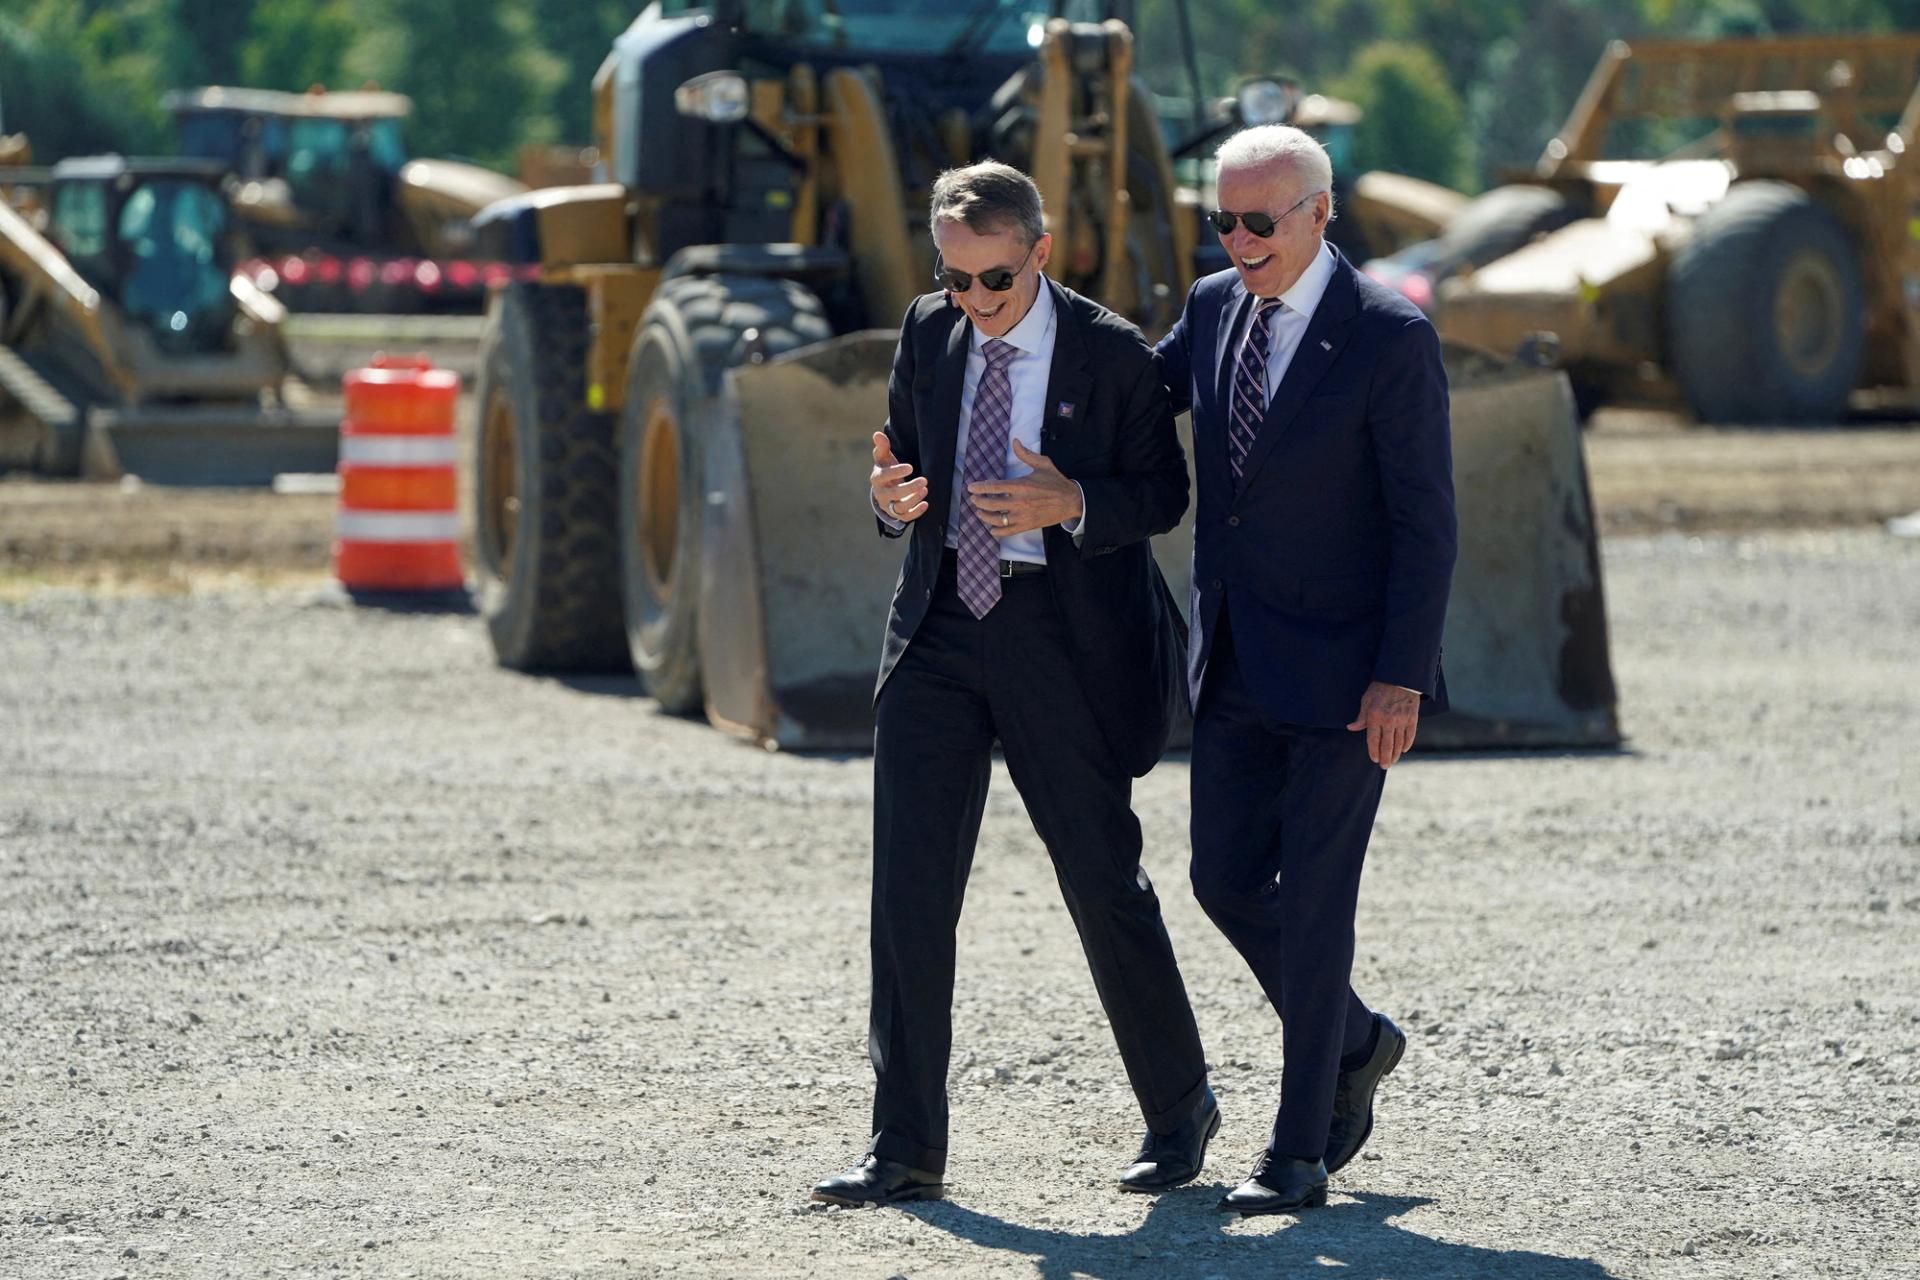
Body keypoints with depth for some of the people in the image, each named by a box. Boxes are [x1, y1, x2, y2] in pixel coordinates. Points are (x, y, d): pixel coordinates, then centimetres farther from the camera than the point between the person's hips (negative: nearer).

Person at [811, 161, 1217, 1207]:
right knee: (909, 883, -3)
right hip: (941, 622, 4)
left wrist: (1072, 503, -21)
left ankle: (1179, 1109, 25)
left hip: (1061, 637, -4)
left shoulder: (1112, 355, -7)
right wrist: (891, 497, -8)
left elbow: (1164, 493, -2)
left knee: (1103, 877, 4)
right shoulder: (928, 336, 7)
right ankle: (907, 1149, 1)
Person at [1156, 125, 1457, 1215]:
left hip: (1343, 669, -6)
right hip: (1237, 665, 6)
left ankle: (1300, 1153, 4)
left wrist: (1402, 675, -17)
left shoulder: (1391, 337, -13)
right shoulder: (1215, 309, 5)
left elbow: (1426, 519, -13)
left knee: (1314, 899, -4)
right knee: (1228, 880, 7)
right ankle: (1355, 1044, 31)